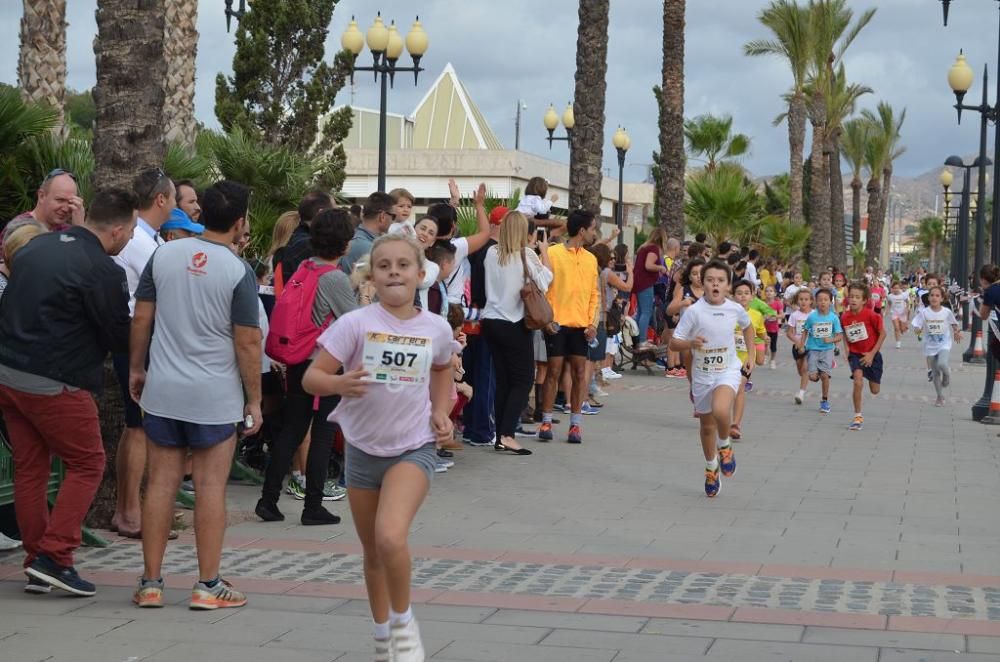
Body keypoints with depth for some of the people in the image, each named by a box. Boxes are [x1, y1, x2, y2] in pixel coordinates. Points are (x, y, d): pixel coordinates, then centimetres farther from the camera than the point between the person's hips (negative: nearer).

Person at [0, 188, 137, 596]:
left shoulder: (37, 246, 9)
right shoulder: (101, 269, -14)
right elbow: (120, 336, -7)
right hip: (53, 383, -8)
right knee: (87, 464, 6)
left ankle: (36, 564, 16)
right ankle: (54, 556, -2)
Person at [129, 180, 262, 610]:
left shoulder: (164, 255, 1)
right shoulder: (238, 272, -10)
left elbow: (141, 319, 6)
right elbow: (248, 343, -9)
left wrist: (136, 369, 19)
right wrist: (254, 400, -1)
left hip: (162, 390, 4)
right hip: (215, 396, -4)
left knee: (160, 483, 7)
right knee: (211, 486, 3)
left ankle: (150, 583, 11)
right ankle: (208, 585, 6)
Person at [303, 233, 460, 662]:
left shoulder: (436, 328, -4)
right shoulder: (356, 324, -11)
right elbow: (311, 378, -15)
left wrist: (441, 411, 4)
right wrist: (339, 384, -35)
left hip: (414, 448, -1)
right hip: (363, 448, 1)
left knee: (390, 537, -25)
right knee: (373, 554, 14)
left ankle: (403, 621, -1)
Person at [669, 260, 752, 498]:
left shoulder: (735, 309, -5)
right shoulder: (694, 311, -13)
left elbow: (748, 326, 19)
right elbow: (674, 343, -10)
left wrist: (751, 355, 13)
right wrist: (691, 343, -29)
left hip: (728, 371, -1)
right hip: (702, 374, 1)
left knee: (720, 410, -30)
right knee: (707, 425, 14)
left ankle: (724, 447, 0)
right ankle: (711, 469, 38)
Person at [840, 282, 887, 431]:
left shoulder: (870, 315, -19)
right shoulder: (845, 317, -8)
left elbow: (883, 333, -12)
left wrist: (872, 353, -13)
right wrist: (847, 349, -1)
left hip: (871, 354, -1)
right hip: (855, 354, 1)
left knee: (875, 390, 8)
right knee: (858, 382, -21)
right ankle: (858, 417, -10)